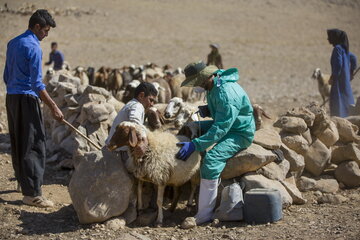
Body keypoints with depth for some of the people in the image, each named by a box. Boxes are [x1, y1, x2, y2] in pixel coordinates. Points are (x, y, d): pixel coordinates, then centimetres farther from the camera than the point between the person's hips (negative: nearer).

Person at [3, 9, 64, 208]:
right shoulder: (33, 48, -14)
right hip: (27, 98, -9)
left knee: (17, 144, 16)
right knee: (34, 146, -8)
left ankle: (23, 182, 28)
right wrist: (53, 107, -18)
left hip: (11, 97, 9)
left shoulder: (13, 43, 13)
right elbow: (37, 83, -19)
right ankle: (32, 193, -10)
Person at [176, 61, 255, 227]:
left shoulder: (227, 94, -30)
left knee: (211, 159, -30)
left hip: (240, 134, -11)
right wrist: (205, 110, -2)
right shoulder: (212, 86, 1)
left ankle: (204, 214, -24)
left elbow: (220, 129, -34)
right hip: (224, 124, 11)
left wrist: (194, 145, -36)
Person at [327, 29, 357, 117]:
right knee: (347, 100, 15)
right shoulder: (343, 48, 13)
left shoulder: (337, 48, -15)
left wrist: (333, 77, -16)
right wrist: (351, 72, 24)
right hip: (346, 80, 10)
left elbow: (338, 64, -21)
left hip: (339, 80, -10)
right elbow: (353, 58, 21)